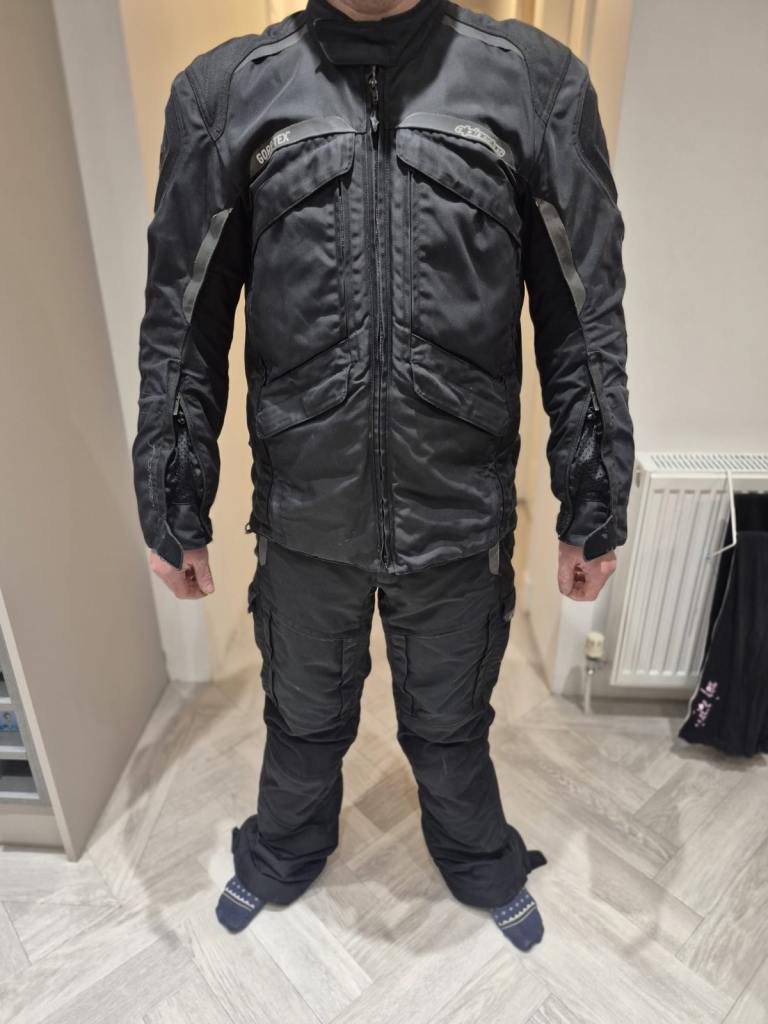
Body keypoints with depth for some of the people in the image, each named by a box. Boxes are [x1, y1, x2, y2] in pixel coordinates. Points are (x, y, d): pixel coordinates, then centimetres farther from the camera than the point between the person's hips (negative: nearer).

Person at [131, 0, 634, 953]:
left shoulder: (539, 82, -3)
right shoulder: (224, 90, -2)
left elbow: (586, 323, -1)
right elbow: (181, 328, 1)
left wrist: (593, 511, 0)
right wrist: (174, 510, 3)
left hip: (461, 519, 0)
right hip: (303, 518, 1)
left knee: (451, 726, 23)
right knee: (304, 718, 25)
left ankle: (482, 865, 56)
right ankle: (284, 855, 58)